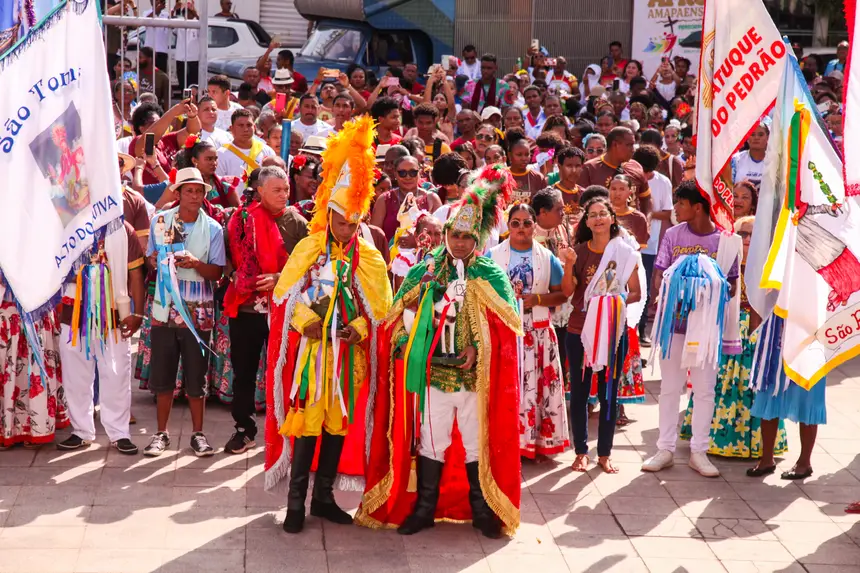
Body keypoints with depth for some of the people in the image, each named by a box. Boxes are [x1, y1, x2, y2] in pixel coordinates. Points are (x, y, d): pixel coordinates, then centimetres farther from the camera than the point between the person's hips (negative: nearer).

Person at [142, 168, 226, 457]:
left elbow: (217, 272, -2)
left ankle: (198, 433, 15)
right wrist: (156, 260, -9)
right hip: (164, 308, 2)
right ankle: (161, 433, 17)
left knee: (196, 377, 4)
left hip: (198, 312, -1)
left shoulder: (212, 228, -1)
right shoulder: (160, 221, 4)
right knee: (162, 375, 6)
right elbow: (151, 257, 14)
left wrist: (195, 264, -20)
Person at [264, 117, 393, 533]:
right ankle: (296, 502, 1)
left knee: (340, 422, 9)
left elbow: (381, 305, 3)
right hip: (312, 348, -2)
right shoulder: (308, 249, 0)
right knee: (306, 422, -5)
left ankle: (323, 496, 21)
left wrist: (360, 328, -13)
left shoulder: (369, 258, 3)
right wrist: (306, 322, -14)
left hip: (349, 352, 2)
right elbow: (285, 294, 0)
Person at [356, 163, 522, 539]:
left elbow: (507, 326, -4)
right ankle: (424, 507, 18)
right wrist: (419, 337, -11)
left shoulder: (492, 276, 1)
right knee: (431, 438, 8)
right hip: (434, 370, 1)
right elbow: (402, 315, 4)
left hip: (476, 375, -1)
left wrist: (479, 349, -14)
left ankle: (483, 508, 19)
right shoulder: (425, 271, 4)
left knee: (477, 440, 8)